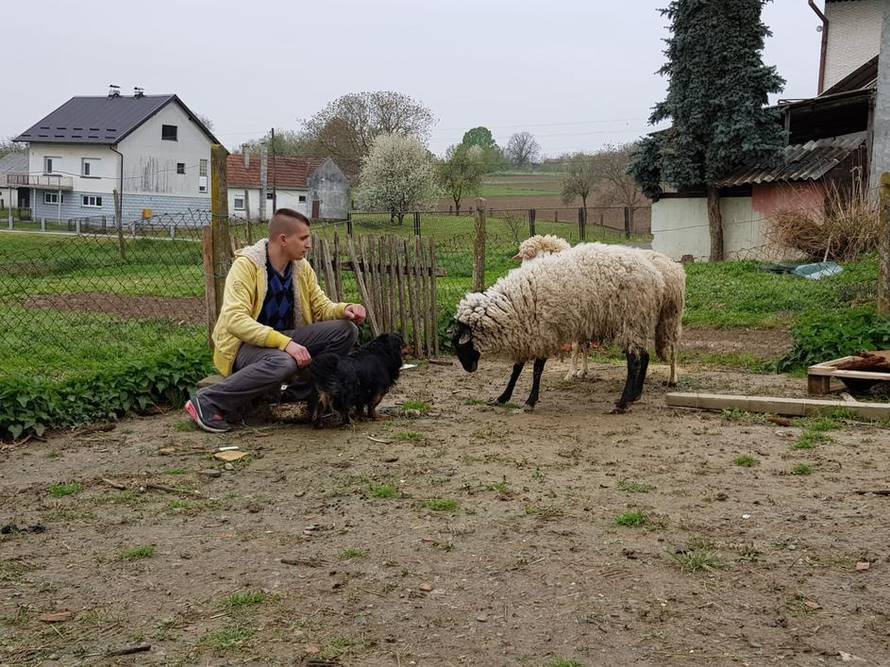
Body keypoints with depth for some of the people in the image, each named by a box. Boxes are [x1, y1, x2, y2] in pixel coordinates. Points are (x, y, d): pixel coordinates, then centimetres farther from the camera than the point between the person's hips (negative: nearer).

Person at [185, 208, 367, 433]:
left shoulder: (301, 267, 1)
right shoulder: (247, 264, -18)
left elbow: (321, 307, 10)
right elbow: (234, 319, -29)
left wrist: (345, 309, -15)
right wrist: (285, 343, -39)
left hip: (283, 339, 7)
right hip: (243, 344, -6)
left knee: (346, 330, -9)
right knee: (283, 363, -40)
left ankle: (299, 392, -1)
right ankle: (207, 402, -21)